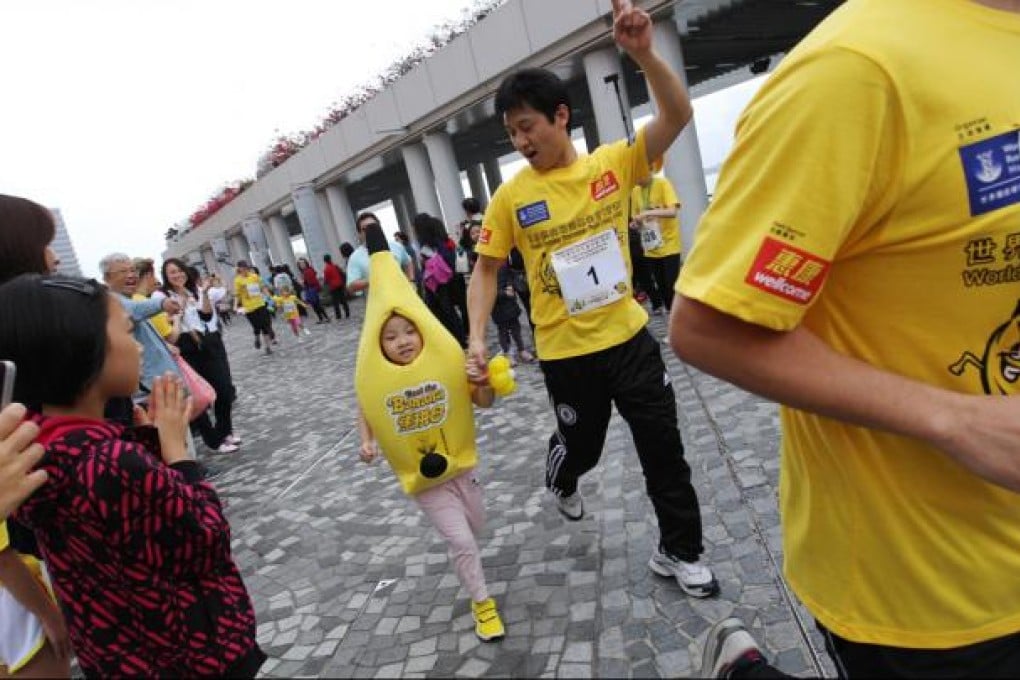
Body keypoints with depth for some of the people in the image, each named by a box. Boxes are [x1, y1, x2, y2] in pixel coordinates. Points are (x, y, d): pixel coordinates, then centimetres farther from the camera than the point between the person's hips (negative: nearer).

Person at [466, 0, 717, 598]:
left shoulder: (614, 163, -5)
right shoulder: (512, 197, -6)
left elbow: (678, 116, -16)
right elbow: (486, 270, 0)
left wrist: (644, 52, -31)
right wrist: (478, 338, -11)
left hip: (630, 336, 1)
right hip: (566, 352, -1)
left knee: (663, 447, 7)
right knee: (580, 444, 17)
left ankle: (680, 552, 27)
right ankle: (562, 484, 56)